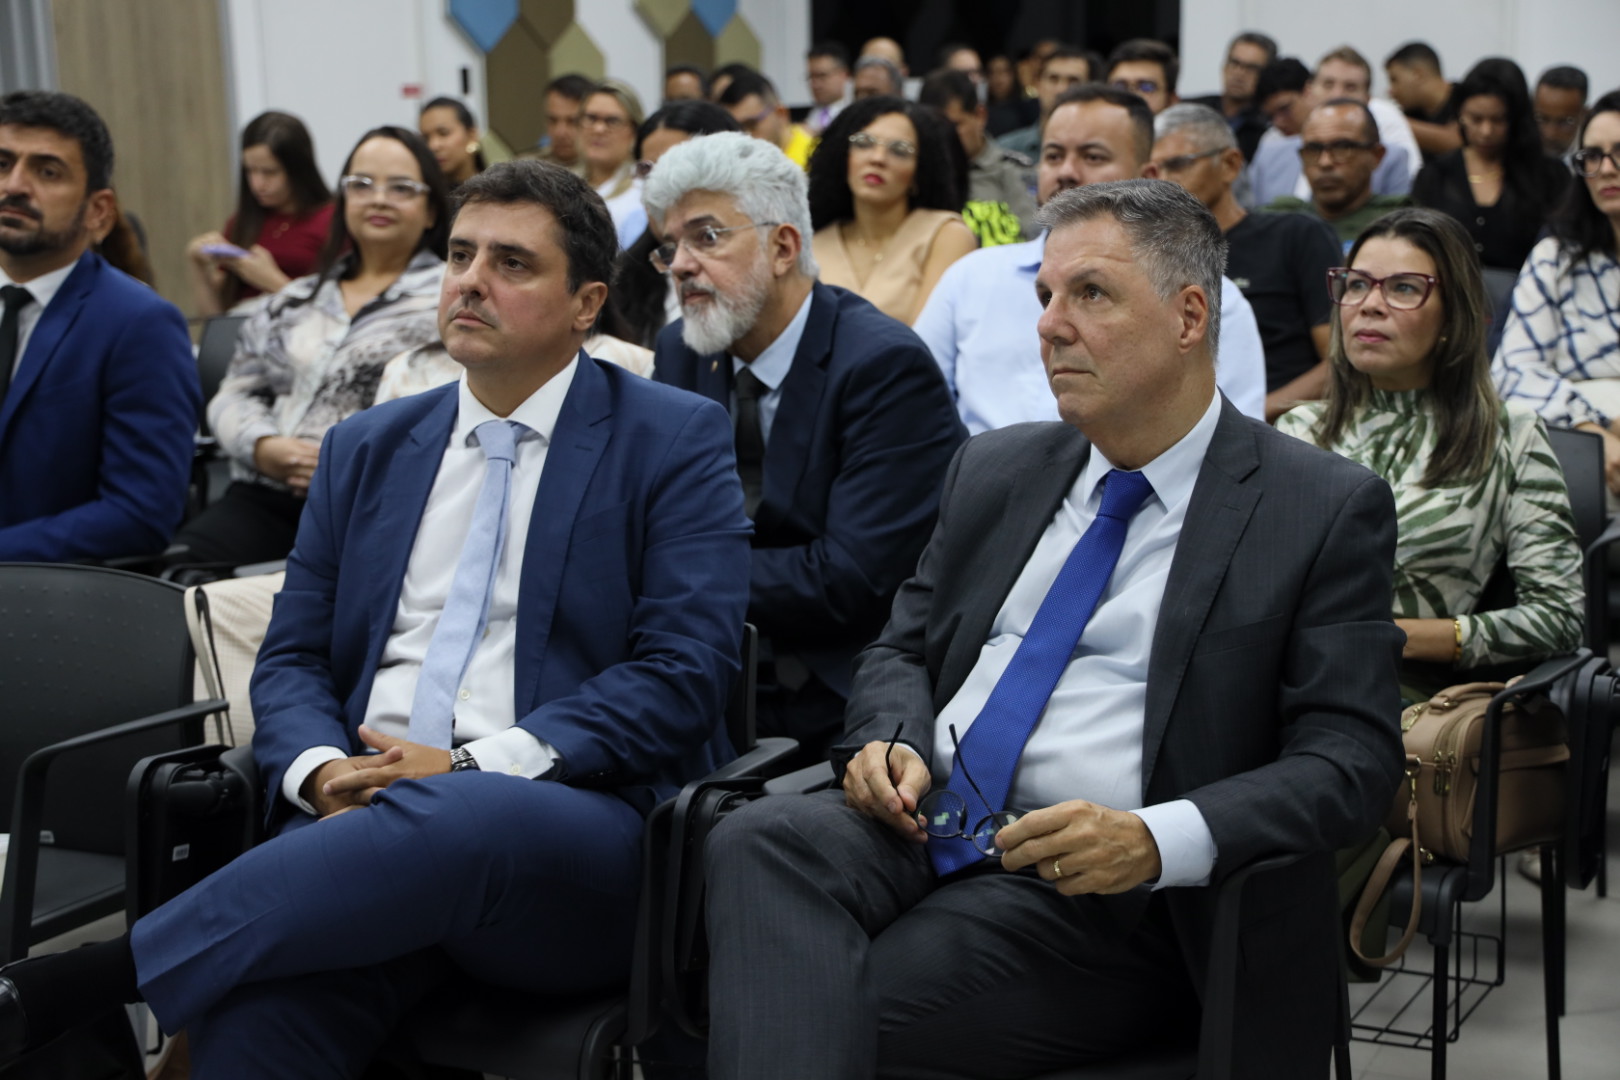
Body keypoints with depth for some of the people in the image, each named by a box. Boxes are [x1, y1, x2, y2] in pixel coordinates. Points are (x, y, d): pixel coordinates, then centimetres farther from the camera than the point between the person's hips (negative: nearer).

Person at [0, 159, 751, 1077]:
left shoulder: (675, 441, 6)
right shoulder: (370, 448, 21)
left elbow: (684, 668, -5)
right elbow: (292, 657, 18)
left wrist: (474, 765, -14)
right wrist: (322, 770, -6)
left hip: (577, 834, -3)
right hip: (369, 812, 3)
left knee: (453, 818, -40)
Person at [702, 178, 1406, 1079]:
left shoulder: (1328, 510, 0)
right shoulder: (998, 470, 18)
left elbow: (1352, 758, -6)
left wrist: (1155, 841, -22)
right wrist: (889, 742, -2)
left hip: (1096, 889, -5)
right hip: (917, 825, 5)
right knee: (762, 840, -28)